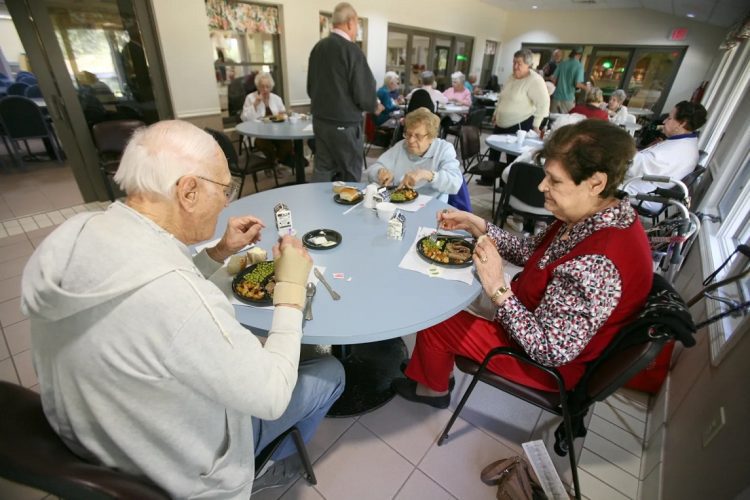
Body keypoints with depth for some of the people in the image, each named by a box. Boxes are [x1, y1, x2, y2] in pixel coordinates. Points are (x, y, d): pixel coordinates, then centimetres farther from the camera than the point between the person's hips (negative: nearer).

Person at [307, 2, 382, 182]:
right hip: (344, 123, -7)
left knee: (322, 170, 13)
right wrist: (374, 107, 4)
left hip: (319, 119, 7)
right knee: (350, 176, 7)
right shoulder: (351, 50, -14)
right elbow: (364, 92, -16)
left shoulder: (318, 47, 8)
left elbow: (311, 86, 15)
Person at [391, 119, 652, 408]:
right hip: (535, 316, 9)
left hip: (550, 363, -8)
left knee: (433, 321, -1)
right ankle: (423, 374, 37)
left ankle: (435, 389, 33)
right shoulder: (604, 216, -9)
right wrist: (477, 226, -8)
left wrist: (498, 289, -34)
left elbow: (552, 351, -32)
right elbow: (532, 251, 1)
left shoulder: (596, 264, -38)